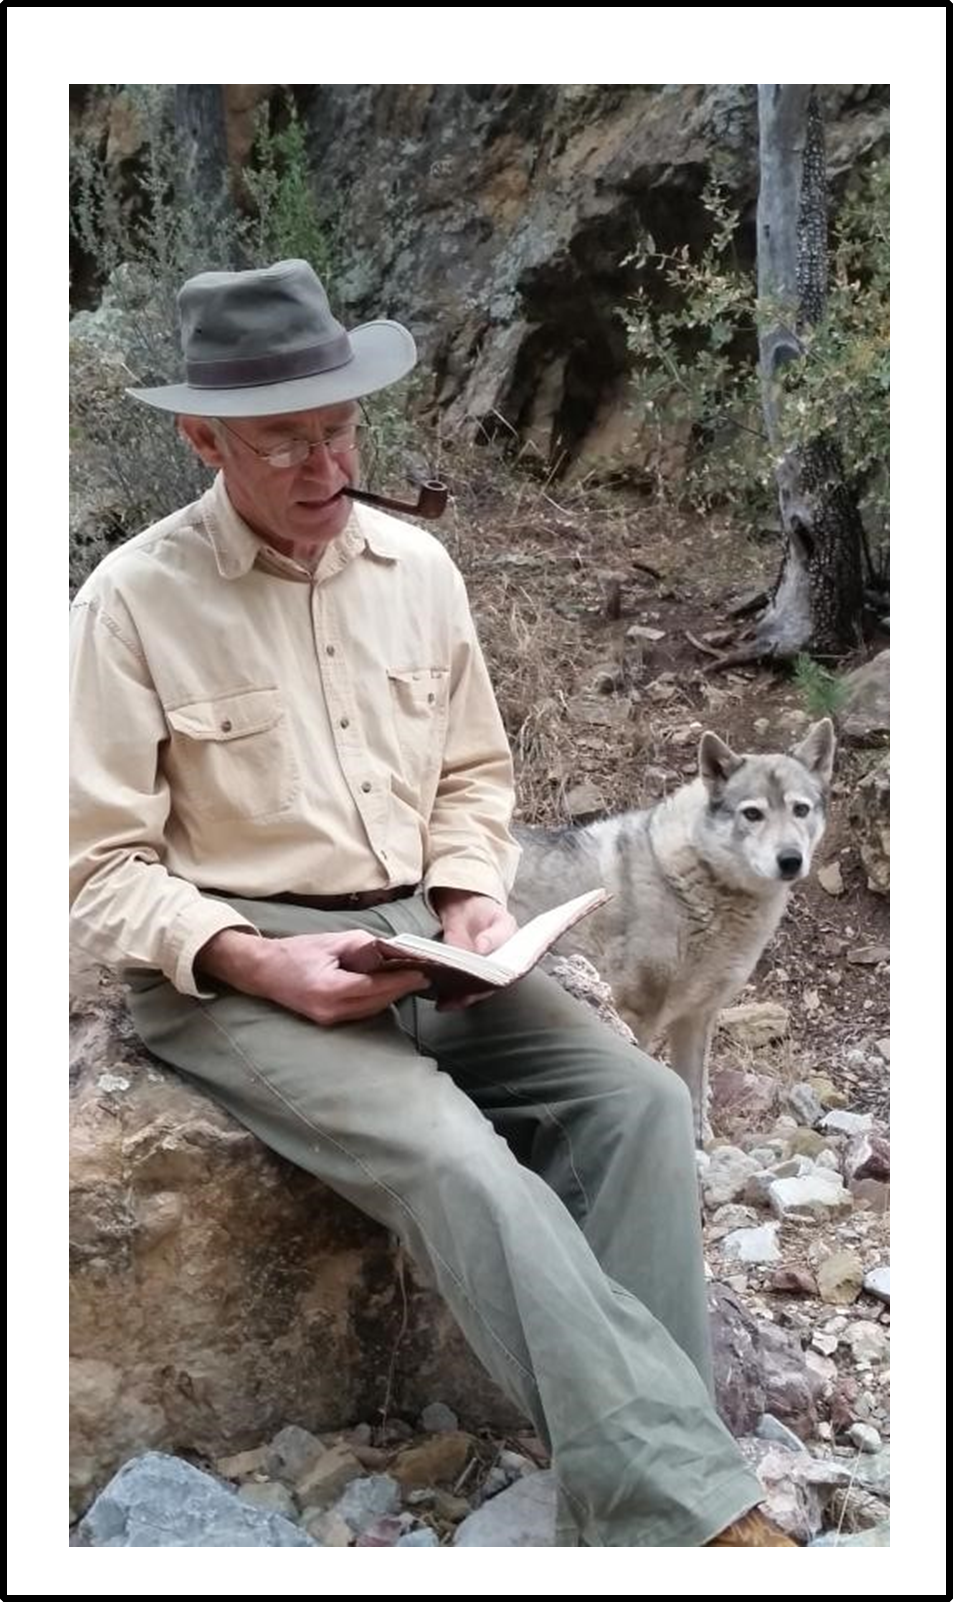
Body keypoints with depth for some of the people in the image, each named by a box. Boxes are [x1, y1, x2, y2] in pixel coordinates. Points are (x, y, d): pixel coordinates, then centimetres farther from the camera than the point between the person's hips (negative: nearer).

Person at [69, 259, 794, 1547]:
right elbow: (106, 871, -8)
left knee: (635, 1100, -17)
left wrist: (469, 900, -4)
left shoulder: (417, 566, 7)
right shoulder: (133, 602, -8)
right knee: (454, 1157, -30)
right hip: (232, 974, -5)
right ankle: (690, 1501, -20)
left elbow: (474, 774, 15)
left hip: (418, 939, 6)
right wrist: (256, 960, -22)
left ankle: (628, 1497, -11)